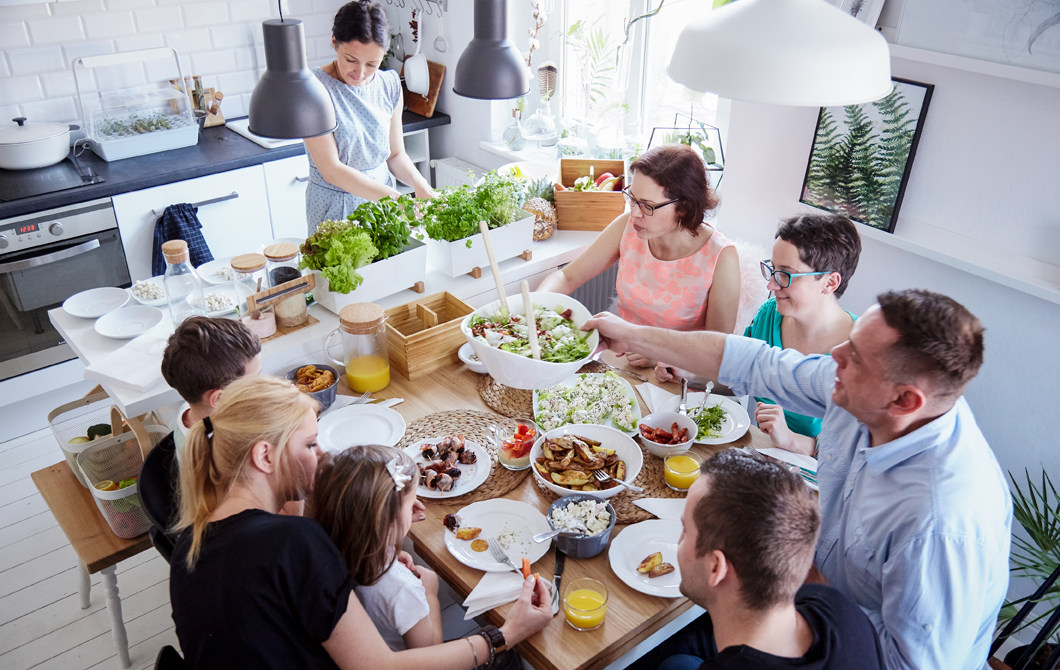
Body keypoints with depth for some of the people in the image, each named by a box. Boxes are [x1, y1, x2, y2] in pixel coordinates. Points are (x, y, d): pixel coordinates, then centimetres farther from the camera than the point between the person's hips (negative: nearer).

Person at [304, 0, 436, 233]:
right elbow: (331, 170, -19)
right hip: (335, 208, -4)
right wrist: (392, 196, -27)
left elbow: (395, 154, 8)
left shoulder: (389, 85, 1)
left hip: (382, 197, 5)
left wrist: (420, 185, -13)